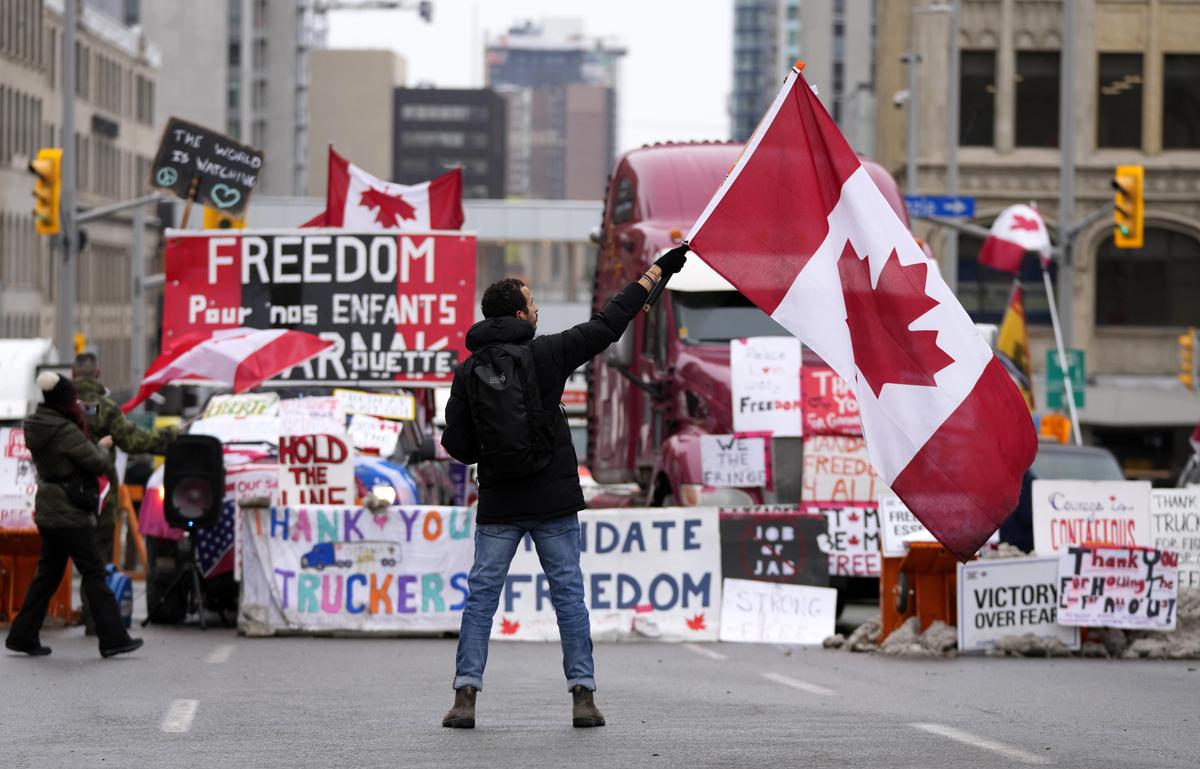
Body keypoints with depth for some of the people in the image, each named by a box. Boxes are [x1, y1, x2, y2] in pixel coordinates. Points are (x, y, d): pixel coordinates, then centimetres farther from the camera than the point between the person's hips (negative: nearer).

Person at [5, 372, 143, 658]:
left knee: (48, 575, 13)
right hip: (70, 515, -9)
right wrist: (102, 447, 5)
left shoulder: (37, 428, 8)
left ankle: (23, 635, 14)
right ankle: (112, 638, -4)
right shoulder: (65, 432, -19)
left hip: (48, 513, 9)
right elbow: (99, 463, -15)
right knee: (94, 573, -5)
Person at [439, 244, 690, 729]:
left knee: (481, 596, 5)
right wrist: (656, 271, 11)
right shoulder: (547, 353, -6)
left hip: (498, 505, 1)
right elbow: (608, 324, 2)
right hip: (553, 500, -1)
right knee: (568, 593, 5)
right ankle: (583, 695, 1)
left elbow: (457, 444, -2)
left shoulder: (467, 372, -1)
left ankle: (466, 694, -3)